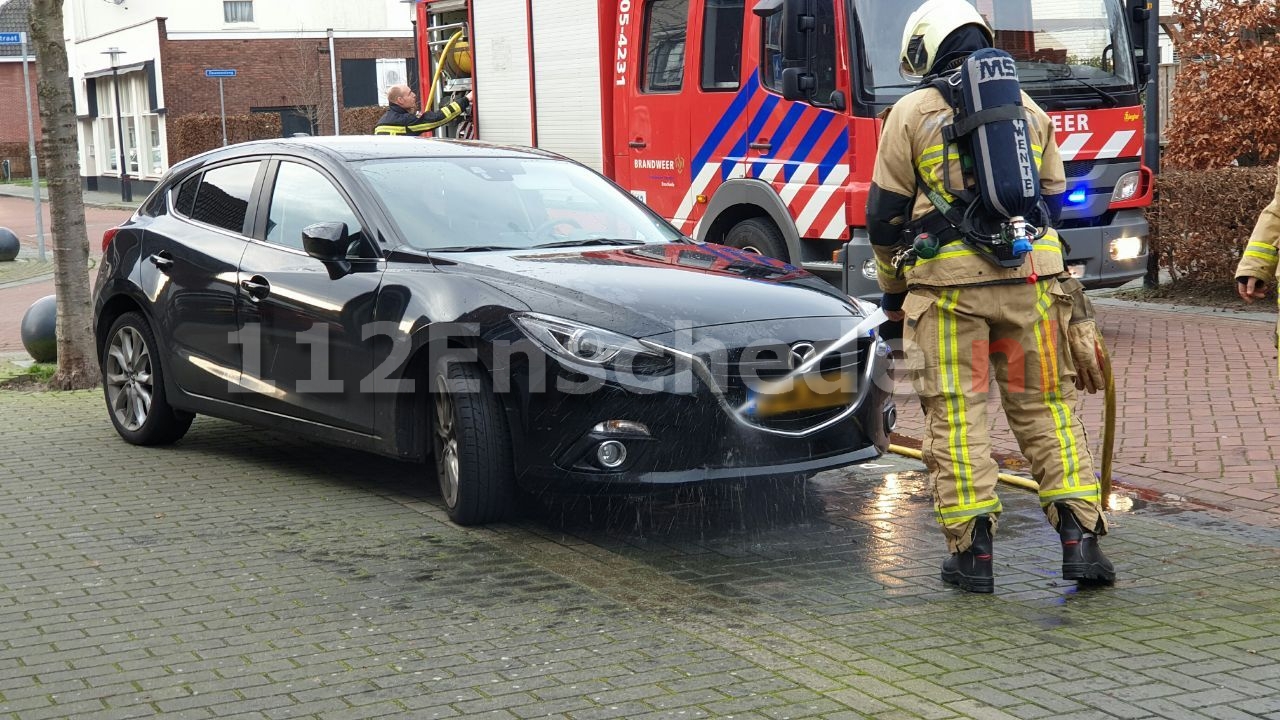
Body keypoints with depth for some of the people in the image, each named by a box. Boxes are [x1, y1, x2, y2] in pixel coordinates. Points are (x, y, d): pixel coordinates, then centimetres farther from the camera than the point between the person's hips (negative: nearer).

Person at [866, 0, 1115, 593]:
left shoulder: (914, 112, 2)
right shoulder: (1030, 110, 15)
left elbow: (885, 212, 3)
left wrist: (892, 288, 15)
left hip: (949, 283, -3)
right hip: (1032, 277, 3)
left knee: (956, 415, 2)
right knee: (1045, 407, 9)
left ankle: (972, 551, 2)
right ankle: (1080, 537, 2)